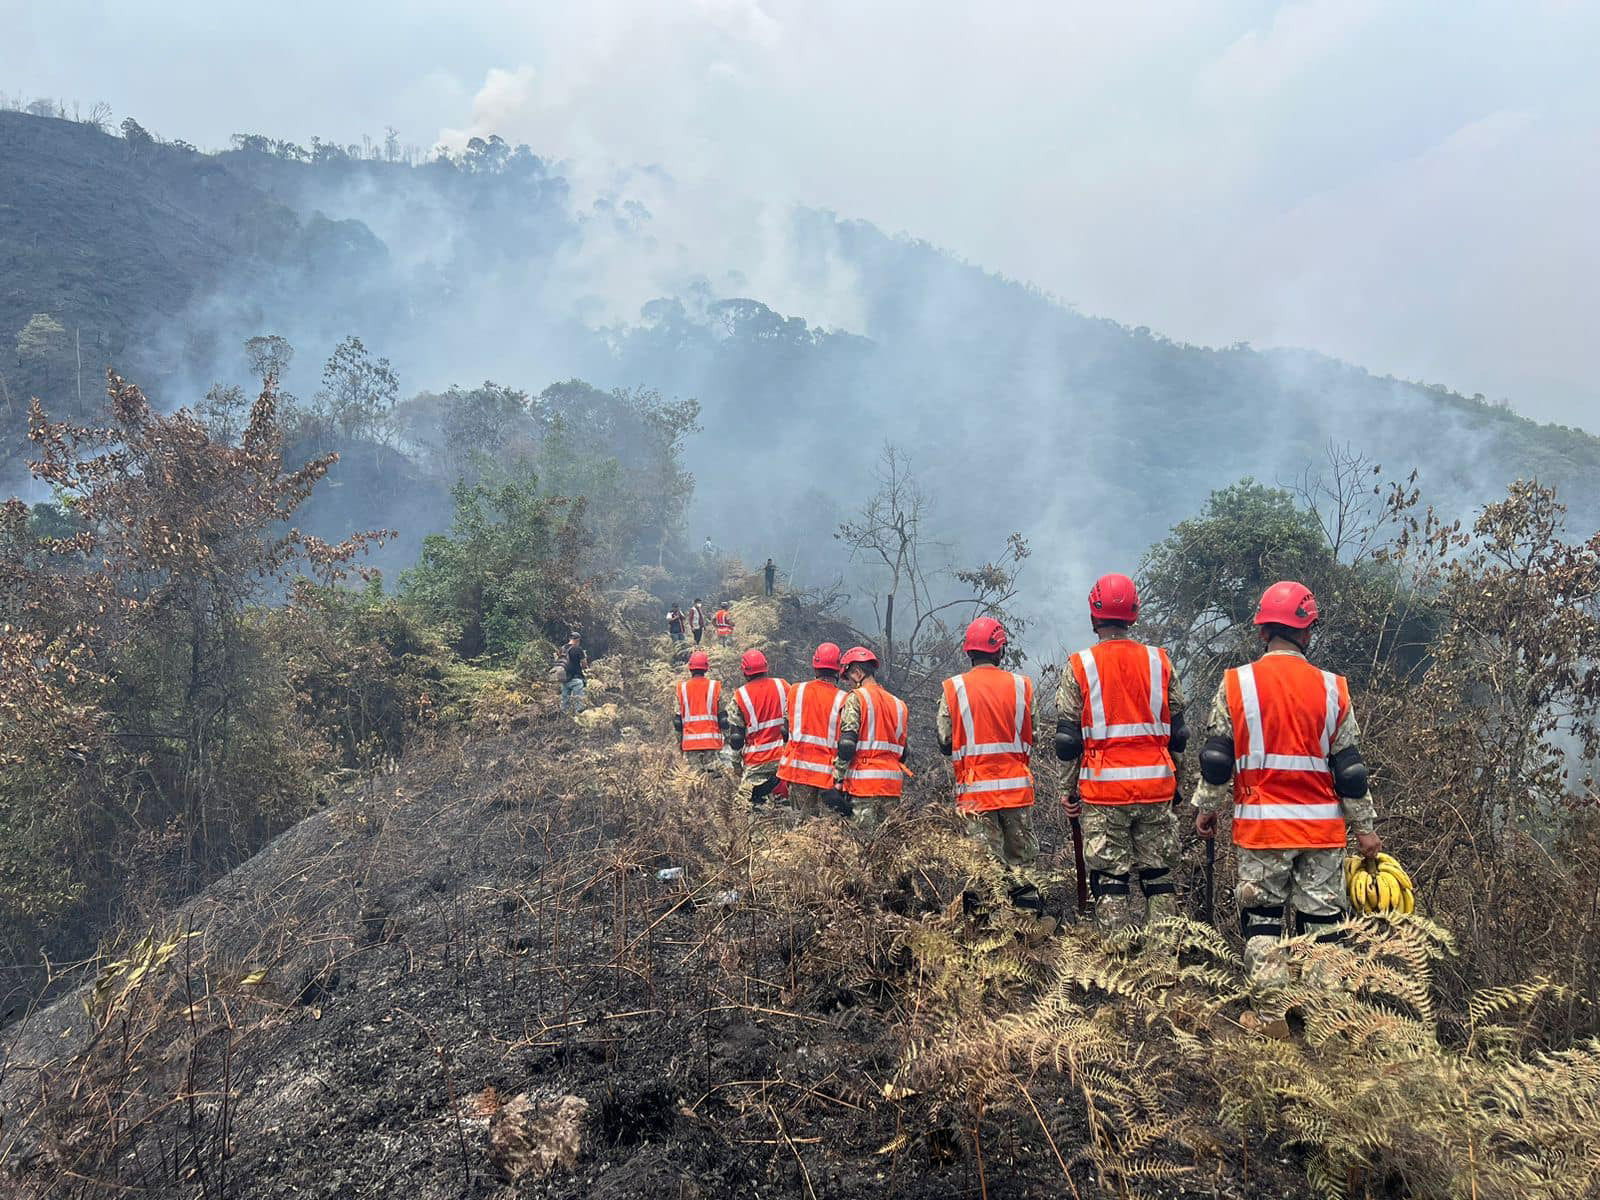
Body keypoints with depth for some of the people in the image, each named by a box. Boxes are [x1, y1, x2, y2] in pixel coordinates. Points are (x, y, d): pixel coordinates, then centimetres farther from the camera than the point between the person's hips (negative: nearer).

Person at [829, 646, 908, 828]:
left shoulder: (856, 698, -4)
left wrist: (838, 780, -9)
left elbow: (846, 744, -12)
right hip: (893, 781, 6)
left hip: (865, 780, -6)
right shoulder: (898, 704, 17)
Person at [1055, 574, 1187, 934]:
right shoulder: (1160, 661, 5)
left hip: (1104, 788, -2)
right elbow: (1177, 734, 9)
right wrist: (1174, 782, 18)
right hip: (1156, 784, 3)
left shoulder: (1079, 666, -3)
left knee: (1109, 878, 3)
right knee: (1159, 876, 11)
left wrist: (1068, 790, 6)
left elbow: (1067, 738, -2)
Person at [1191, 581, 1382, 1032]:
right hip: (1322, 826, 1)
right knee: (1322, 922, 9)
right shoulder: (1332, 689, 1)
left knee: (1262, 917, 9)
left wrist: (1206, 808, 12)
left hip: (1261, 825, -1)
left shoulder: (1236, 683, -3)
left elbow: (1216, 759, 0)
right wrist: (1365, 827, 11)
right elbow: (1349, 767, 4)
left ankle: (1271, 1012, 9)